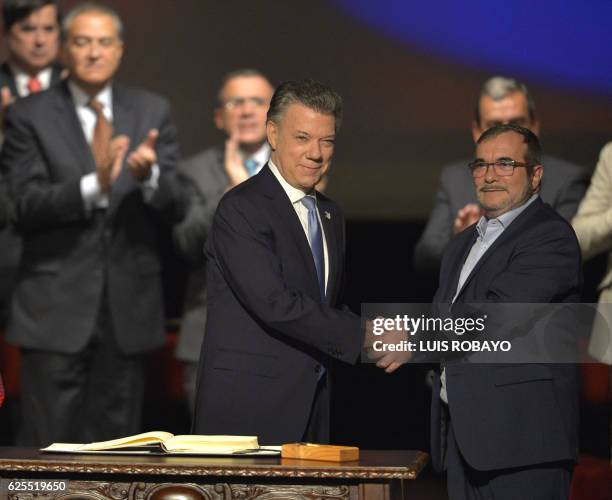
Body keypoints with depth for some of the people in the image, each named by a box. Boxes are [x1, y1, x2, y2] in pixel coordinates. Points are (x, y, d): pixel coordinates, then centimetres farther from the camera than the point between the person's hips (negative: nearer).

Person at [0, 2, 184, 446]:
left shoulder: (153, 112, 8)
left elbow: (175, 208, 1)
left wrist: (149, 176, -21)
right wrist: (93, 184, -27)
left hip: (128, 305, 3)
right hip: (56, 306, -3)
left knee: (115, 437, 11)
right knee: (48, 439, -3)